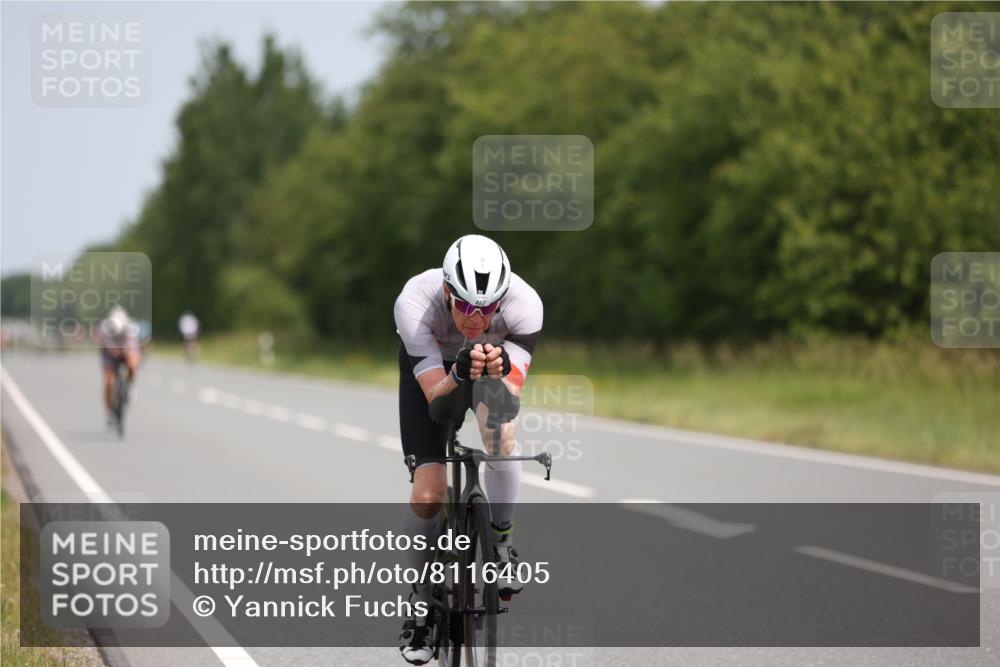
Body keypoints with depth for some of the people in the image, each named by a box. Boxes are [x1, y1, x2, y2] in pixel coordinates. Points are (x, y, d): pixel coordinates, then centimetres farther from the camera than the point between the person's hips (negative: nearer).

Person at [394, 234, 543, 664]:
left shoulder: (524, 303, -36)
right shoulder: (414, 302, -39)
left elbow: (512, 393, -35)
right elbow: (435, 392, -37)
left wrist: (499, 369, -57)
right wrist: (461, 373, -58)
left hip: (498, 357, 0)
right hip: (429, 366, 0)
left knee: (500, 433, -33)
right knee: (428, 493, -11)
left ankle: (501, 543, -11)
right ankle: (421, 604, 10)